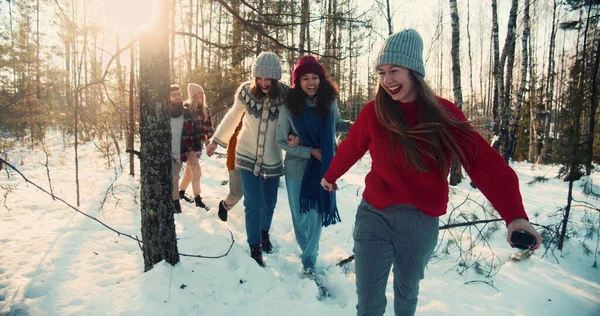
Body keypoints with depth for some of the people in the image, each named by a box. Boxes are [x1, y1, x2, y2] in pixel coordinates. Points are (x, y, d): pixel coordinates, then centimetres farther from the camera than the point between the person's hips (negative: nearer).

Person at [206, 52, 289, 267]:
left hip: (272, 160, 1)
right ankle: (255, 248, 14)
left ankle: (264, 233, 45)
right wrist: (216, 140, 12)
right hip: (247, 156, -1)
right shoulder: (246, 92, -11)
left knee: (269, 203, 16)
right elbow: (232, 116, 5)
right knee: (253, 205, -4)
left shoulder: (285, 95, -15)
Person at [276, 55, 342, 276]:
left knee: (317, 214, 3)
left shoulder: (329, 102, -7)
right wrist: (309, 152, -16)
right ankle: (304, 249, 41)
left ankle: (309, 258, 23)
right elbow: (281, 141, -7)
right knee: (299, 214, 14)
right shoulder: (289, 106, -12)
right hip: (296, 168, 0)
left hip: (322, 168, 1)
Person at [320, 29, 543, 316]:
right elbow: (350, 150, 9)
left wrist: (515, 214, -30)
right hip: (374, 216, 0)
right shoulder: (373, 112, -7)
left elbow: (483, 162, -17)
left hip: (422, 223, 1)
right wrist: (330, 177, 25)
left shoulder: (443, 113, -8)